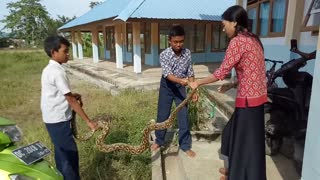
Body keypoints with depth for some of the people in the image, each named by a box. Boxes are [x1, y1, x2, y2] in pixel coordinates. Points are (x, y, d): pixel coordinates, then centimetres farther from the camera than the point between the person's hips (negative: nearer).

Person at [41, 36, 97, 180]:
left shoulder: (48, 69, 9)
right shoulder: (57, 72, -21)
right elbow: (71, 101, -21)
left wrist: (71, 94, 5)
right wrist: (88, 121, -18)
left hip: (52, 119, 10)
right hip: (59, 120, -10)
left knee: (62, 153, 21)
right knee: (70, 154, -1)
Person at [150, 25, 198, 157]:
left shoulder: (187, 53, -11)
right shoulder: (164, 55, -20)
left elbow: (190, 73, -4)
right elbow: (167, 74, -30)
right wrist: (180, 80, -49)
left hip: (180, 87, 2)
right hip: (167, 86, -2)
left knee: (183, 116, 2)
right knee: (162, 115, 9)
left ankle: (185, 145, 16)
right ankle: (159, 141, 29)